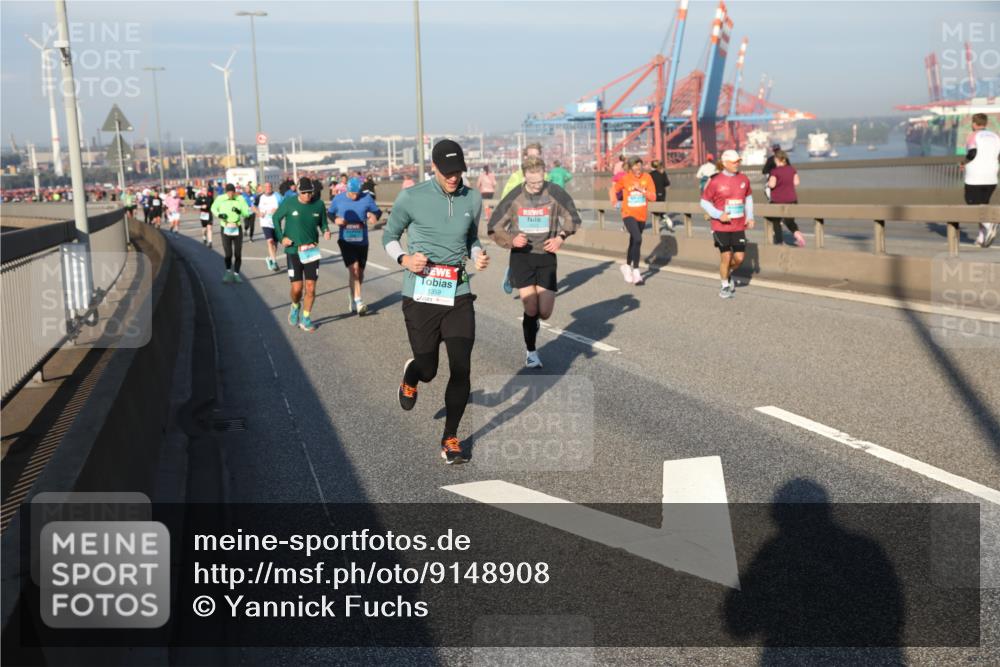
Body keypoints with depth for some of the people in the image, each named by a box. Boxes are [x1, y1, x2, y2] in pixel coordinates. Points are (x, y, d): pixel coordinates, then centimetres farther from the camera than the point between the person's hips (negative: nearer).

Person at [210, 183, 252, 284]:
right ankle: (228, 272, 19)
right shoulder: (220, 199, -7)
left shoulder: (240, 199, -6)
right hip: (226, 229, -1)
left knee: (238, 254, 4)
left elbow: (247, 213, -5)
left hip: (237, 229, 1)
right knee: (228, 254, -4)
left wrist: (240, 211, -25)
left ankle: (236, 274, 17)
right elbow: (213, 208, 11)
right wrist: (219, 214, -9)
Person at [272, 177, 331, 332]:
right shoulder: (288, 203, -7)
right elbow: (276, 218, 7)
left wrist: (326, 232, -12)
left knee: (311, 288, -1)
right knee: (297, 288, -4)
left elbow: (323, 223, 11)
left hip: (312, 251, 2)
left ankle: (305, 319, 16)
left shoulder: (318, 204, -2)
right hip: (293, 251, -2)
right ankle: (295, 306, 29)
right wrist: (281, 238, -2)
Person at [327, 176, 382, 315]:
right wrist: (335, 219, -10)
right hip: (346, 241, -2)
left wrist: (375, 216, -19)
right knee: (353, 269, -19)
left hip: (362, 241, 2)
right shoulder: (338, 199, -2)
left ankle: (352, 300, 33)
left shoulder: (367, 198, -4)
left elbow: (377, 211, 5)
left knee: (360, 273, 11)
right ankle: (358, 302, -19)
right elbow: (329, 212, 12)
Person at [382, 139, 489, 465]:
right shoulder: (411, 197, -7)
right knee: (428, 370, 7)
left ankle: (450, 440, 11)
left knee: (461, 369, -5)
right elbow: (389, 237, 5)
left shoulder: (473, 199, 4)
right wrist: (404, 258, -15)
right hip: (420, 297, -2)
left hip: (458, 296, 2)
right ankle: (409, 378, 47)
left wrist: (479, 255, -2)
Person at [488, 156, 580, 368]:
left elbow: (572, 218, 9)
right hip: (521, 256, -1)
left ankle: (533, 319, 38)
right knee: (531, 309, -7)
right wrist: (511, 240, -18)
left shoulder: (555, 193, -7)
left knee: (545, 313, -2)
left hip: (546, 256, 1)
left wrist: (561, 237, -8)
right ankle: (531, 352, 17)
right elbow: (494, 228, 0)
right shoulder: (514, 197, -7)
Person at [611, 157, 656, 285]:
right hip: (629, 215, -4)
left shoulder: (647, 177, -5)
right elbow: (615, 190, 10)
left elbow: (653, 197, -9)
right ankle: (636, 271, -16)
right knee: (638, 239, -23)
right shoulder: (624, 178, -9)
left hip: (641, 216, 4)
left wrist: (642, 190, -21)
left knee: (633, 242, 18)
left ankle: (627, 266, 41)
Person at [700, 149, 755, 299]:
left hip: (739, 227, 4)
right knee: (726, 257, -2)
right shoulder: (716, 181, -9)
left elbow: (748, 198, 18)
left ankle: (728, 274, 31)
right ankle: (725, 286, 19)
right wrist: (719, 215, -16)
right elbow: (704, 202, -3)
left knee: (739, 258, -1)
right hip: (721, 227, -3)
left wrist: (750, 216, 7)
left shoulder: (744, 179, 3)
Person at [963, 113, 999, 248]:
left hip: (974, 179, -6)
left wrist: (964, 163, -2)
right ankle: (982, 237, 13)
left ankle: (988, 224, -27)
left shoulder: (973, 136, -6)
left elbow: (972, 153, -19)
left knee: (973, 206, 0)